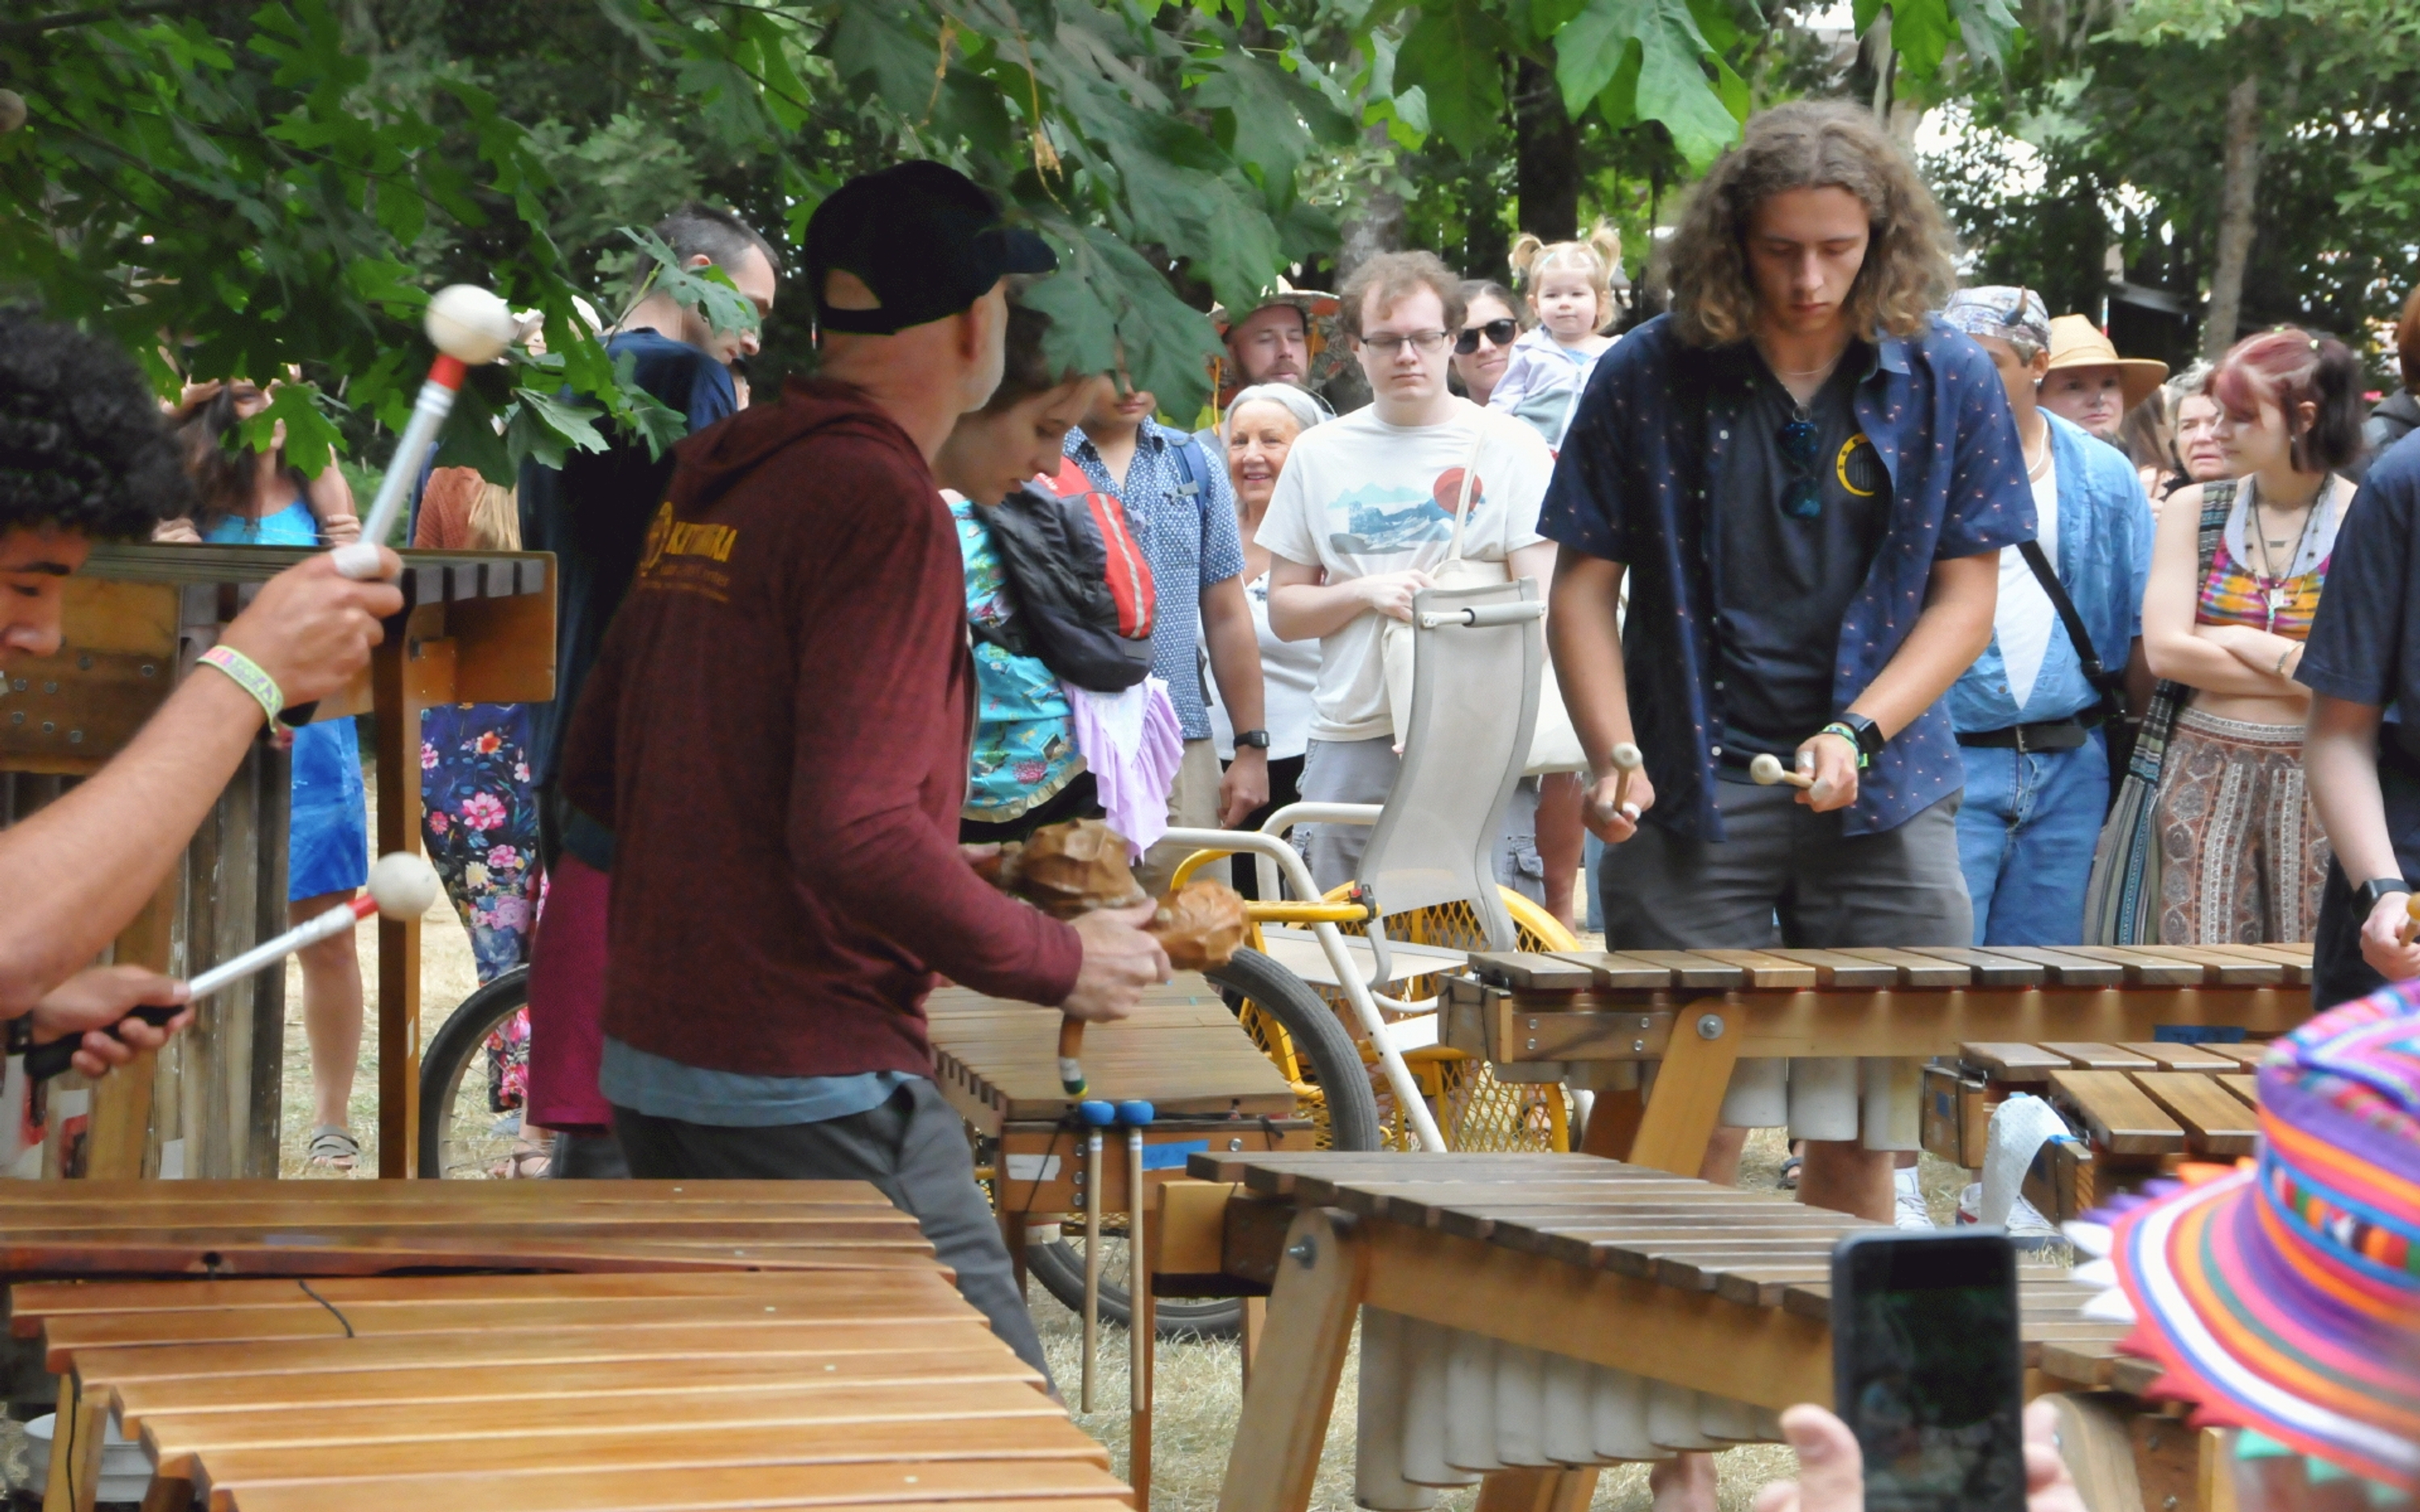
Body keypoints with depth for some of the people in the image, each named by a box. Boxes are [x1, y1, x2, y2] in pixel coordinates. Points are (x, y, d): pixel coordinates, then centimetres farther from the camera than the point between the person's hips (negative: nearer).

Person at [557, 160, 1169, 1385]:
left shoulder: (710, 480, 10)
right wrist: (1060, 960, -13)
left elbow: (593, 766, 16)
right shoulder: (886, 512, -16)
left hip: (652, 1063, 9)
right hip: (814, 1095, -9)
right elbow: (855, 832, -24)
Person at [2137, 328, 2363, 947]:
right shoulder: (2194, 511, 6)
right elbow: (2165, 649, -5)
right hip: (2205, 777, 2)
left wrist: (2244, 644, -8)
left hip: (2318, 778, -2)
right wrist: (2300, 673, -8)